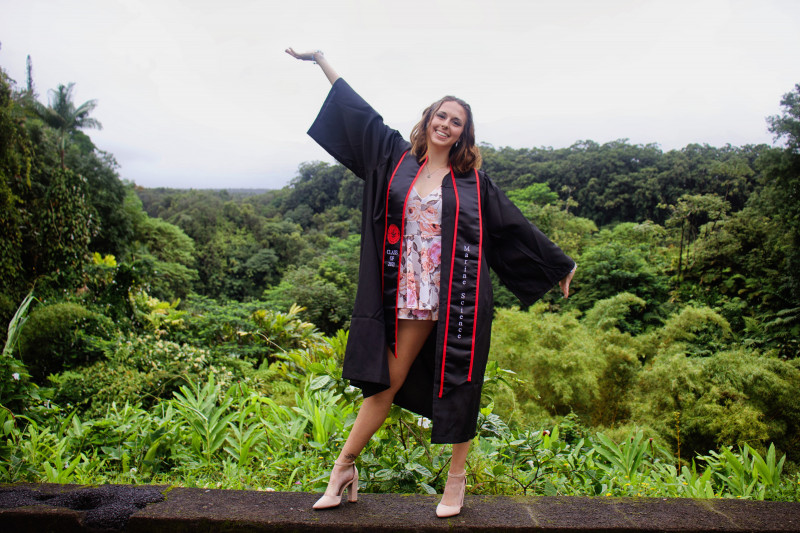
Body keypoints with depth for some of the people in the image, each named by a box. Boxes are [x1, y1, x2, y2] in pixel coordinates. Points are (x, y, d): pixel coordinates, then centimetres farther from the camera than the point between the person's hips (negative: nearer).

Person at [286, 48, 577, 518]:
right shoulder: (398, 158, 9)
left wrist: (559, 266, 18)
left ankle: (457, 478, 21)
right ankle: (345, 467, 19)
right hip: (410, 295, 1)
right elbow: (359, 114, 13)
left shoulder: (473, 180, 5)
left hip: (459, 297, -1)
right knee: (387, 379, 5)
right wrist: (320, 58, 18)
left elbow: (515, 227, 12)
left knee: (460, 383, 5)